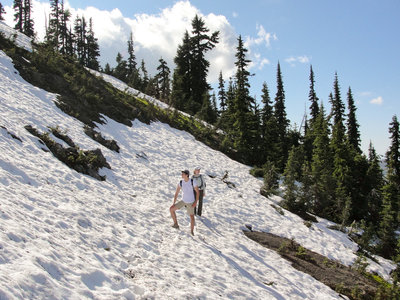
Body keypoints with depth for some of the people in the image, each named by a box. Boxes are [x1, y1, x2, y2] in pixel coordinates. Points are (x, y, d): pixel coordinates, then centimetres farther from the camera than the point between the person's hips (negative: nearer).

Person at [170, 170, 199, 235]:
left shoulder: (192, 182, -19)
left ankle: (192, 231, 24)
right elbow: (176, 193, -3)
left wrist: (196, 202, -17)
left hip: (191, 202, -3)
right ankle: (176, 224, 5)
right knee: (171, 209, -7)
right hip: (183, 201, 3)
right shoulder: (180, 183, -10)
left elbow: (197, 192, -10)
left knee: (192, 216, 2)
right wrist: (174, 203, -8)